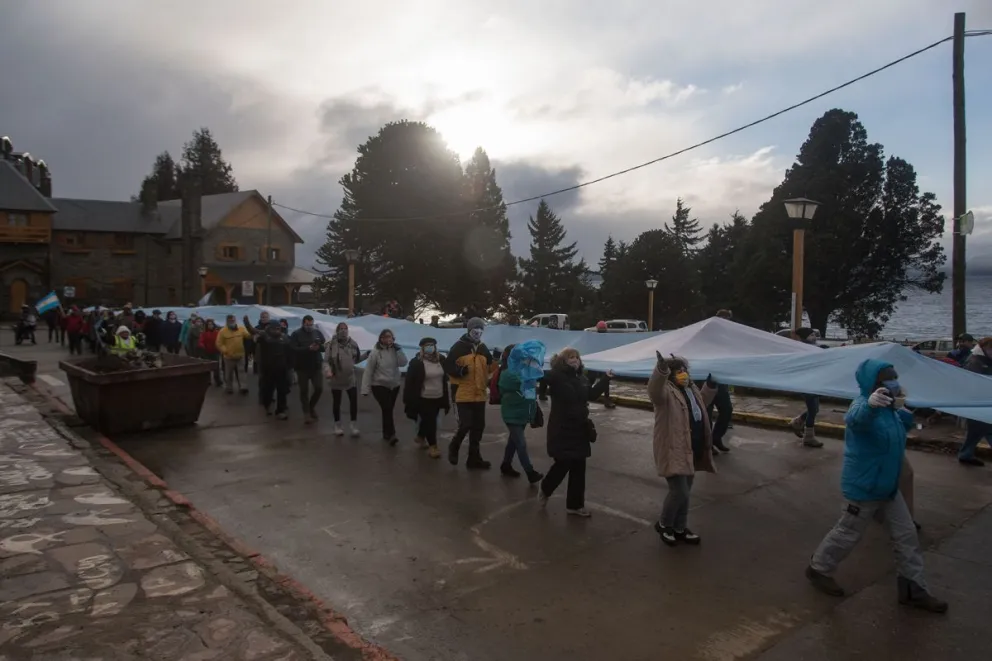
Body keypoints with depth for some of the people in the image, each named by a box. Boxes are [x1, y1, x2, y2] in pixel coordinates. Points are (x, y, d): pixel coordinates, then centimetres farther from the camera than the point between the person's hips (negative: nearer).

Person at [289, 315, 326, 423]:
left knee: (319, 388, 1)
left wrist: (319, 347, -20)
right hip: (302, 367, -2)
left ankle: (312, 406, 28)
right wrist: (308, 348, -26)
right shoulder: (296, 334, -4)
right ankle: (306, 413, 15)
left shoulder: (318, 333, 7)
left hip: (316, 366, 3)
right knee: (304, 391, 5)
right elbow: (294, 349, -16)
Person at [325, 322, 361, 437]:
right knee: (336, 403, 11)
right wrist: (328, 371, -30)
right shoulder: (331, 344, -12)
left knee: (354, 401, 3)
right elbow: (327, 360, -14)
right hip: (336, 379, -2)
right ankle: (337, 426, 27)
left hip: (351, 378, 3)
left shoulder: (353, 343, 0)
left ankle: (354, 425, 16)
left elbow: (357, 359, 10)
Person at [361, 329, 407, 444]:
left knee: (388, 409, 13)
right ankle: (391, 434, -16)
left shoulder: (395, 350, -2)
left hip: (394, 385, 4)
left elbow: (403, 363, -14)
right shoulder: (375, 352, -13)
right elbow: (368, 371, -12)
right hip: (379, 385, -4)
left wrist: (398, 349, -20)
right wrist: (365, 388, -13)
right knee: (387, 409, -16)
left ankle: (386, 433, 24)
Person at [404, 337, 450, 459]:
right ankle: (432, 446, 5)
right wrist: (407, 400, -14)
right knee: (430, 422, -6)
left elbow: (444, 380, 12)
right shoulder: (416, 363, -13)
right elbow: (409, 383, -12)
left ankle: (420, 437, 43)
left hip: (437, 398, 6)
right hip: (423, 399, -6)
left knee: (428, 421, 19)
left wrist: (446, 398, 11)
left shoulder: (441, 360, 4)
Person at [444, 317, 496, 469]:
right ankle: (454, 447, 19)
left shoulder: (483, 348, 12)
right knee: (465, 425, -10)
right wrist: (460, 371, -24)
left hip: (479, 395, 6)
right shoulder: (459, 347, -6)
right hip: (463, 395, -6)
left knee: (478, 427, 8)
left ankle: (474, 458, 18)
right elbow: (448, 366, -8)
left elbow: (489, 368, 21)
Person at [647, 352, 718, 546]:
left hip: (691, 451, 9)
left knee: (684, 493, 18)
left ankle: (680, 529, 34)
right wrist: (661, 369, -59)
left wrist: (710, 384, 21)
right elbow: (654, 390, -42)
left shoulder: (691, 389, 12)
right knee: (679, 492, -9)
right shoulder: (666, 391, -16)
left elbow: (702, 402, 33)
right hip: (672, 451, -9)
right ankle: (663, 524, 16)